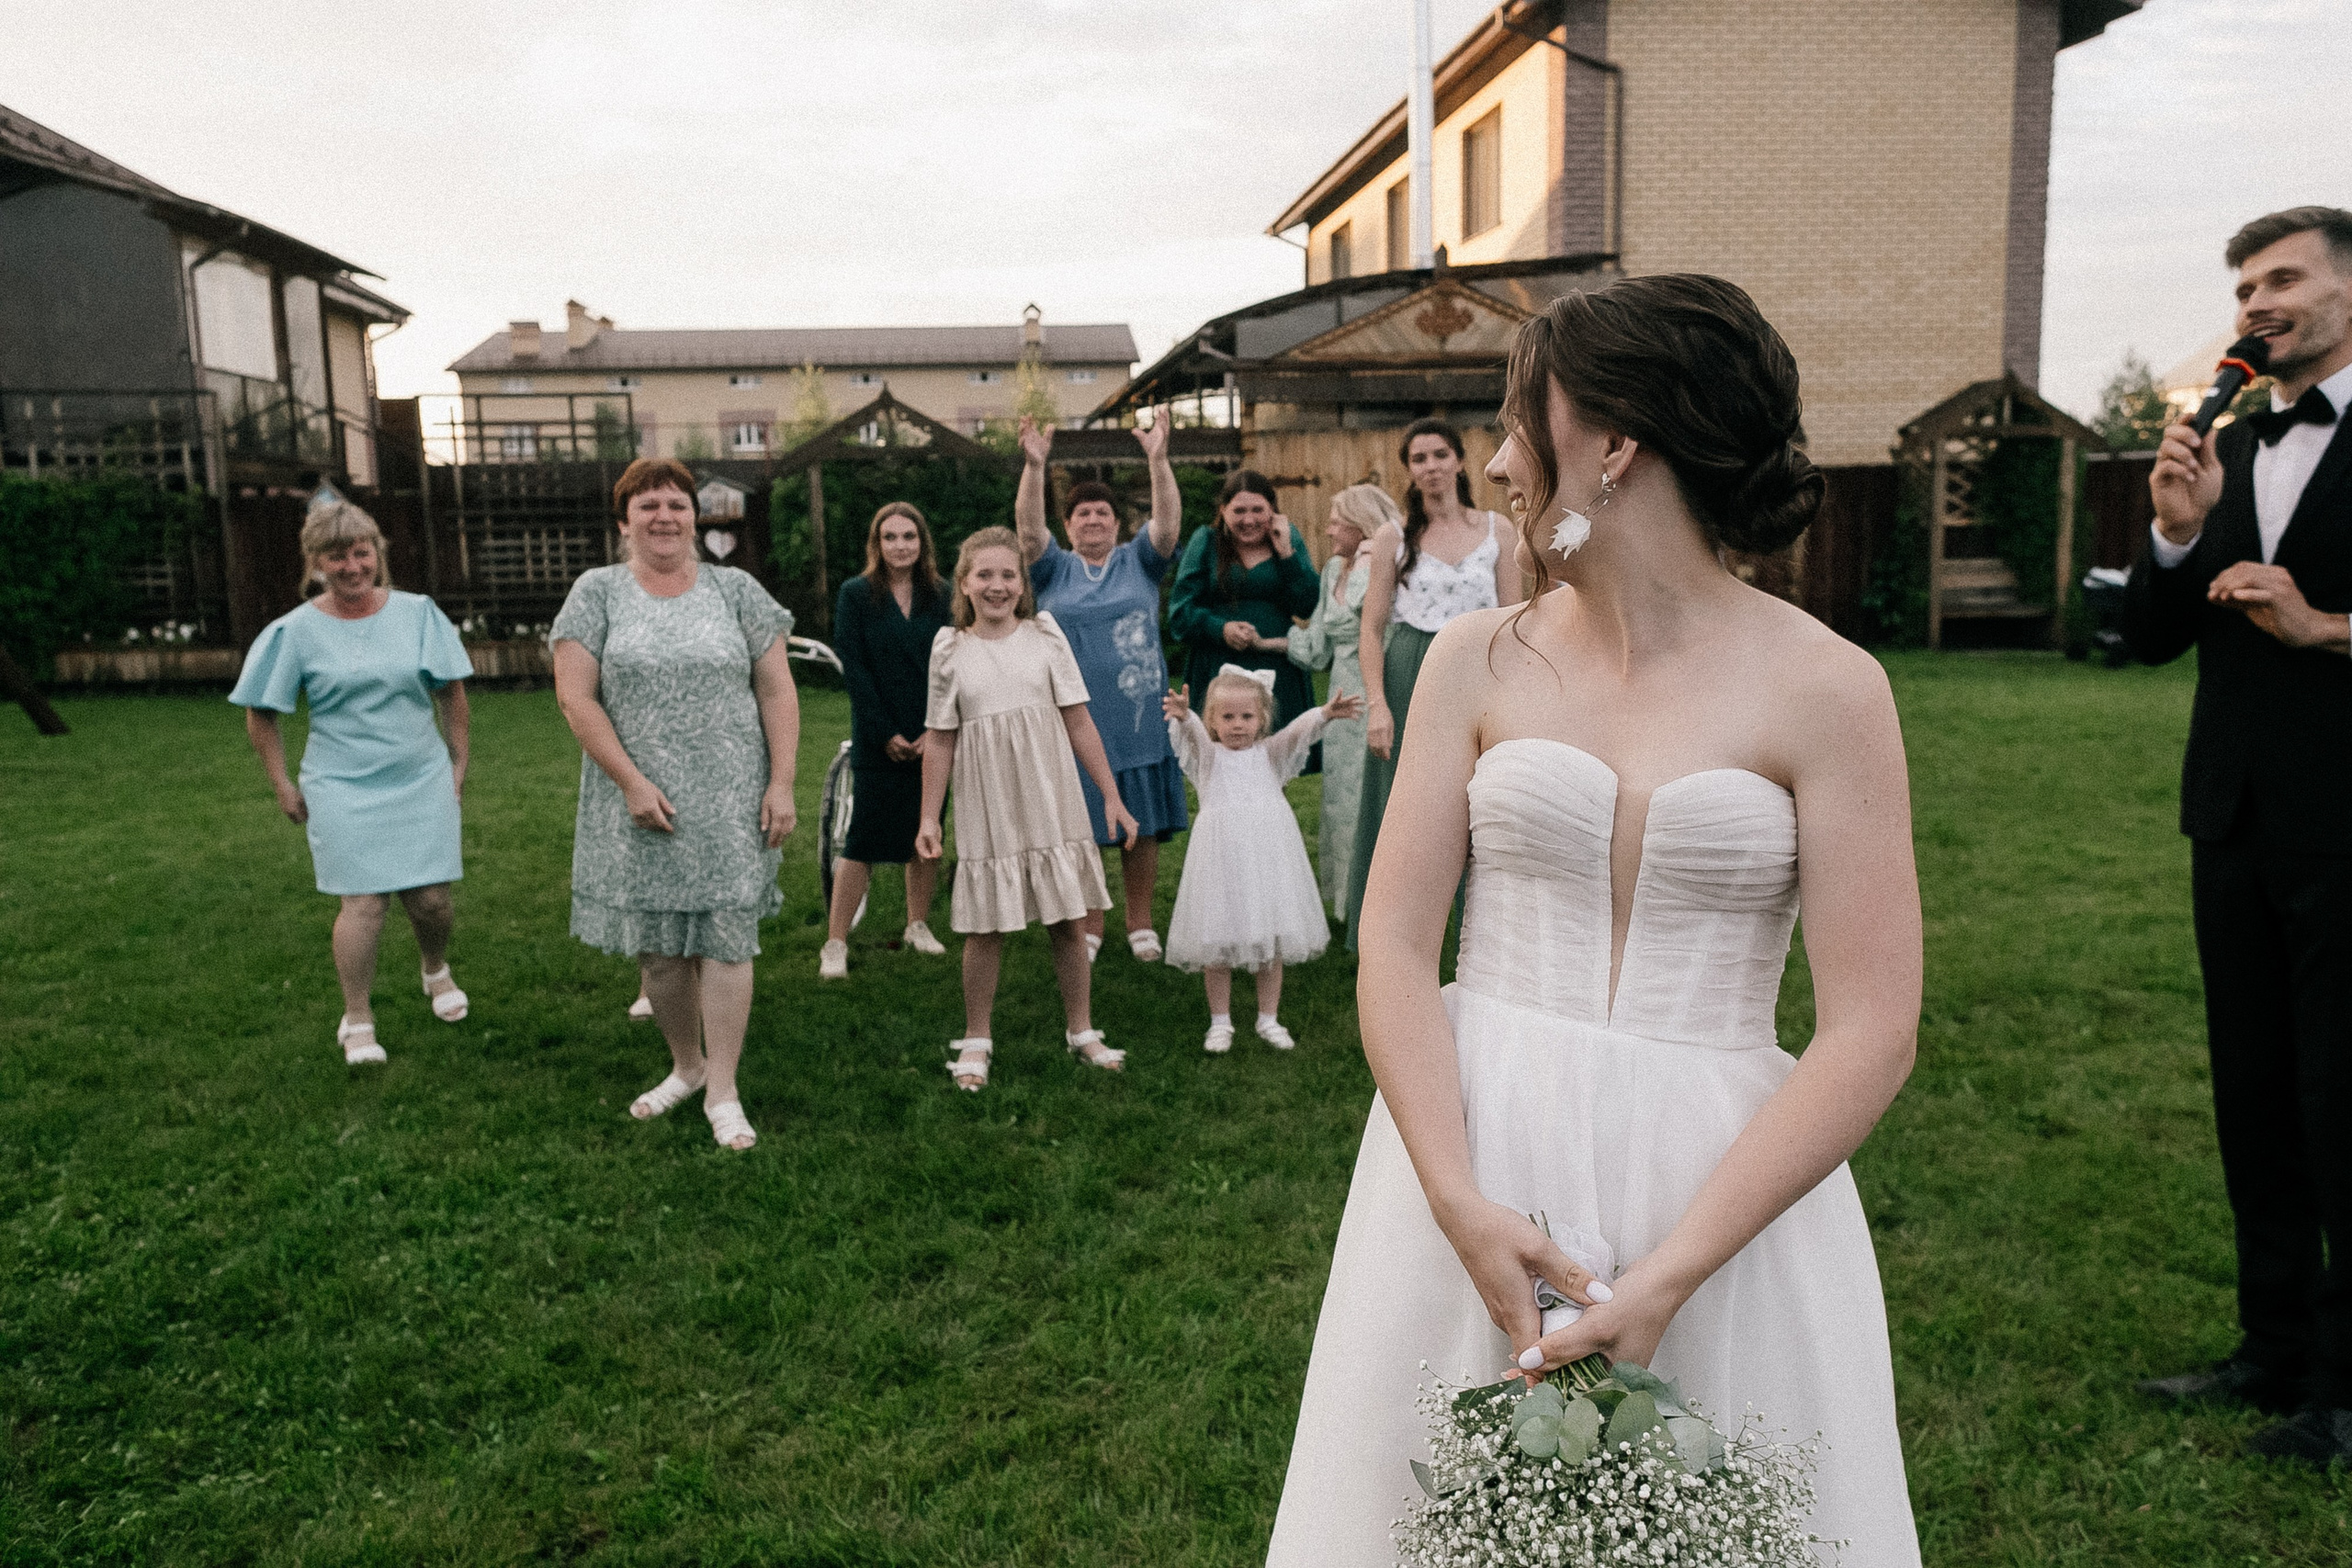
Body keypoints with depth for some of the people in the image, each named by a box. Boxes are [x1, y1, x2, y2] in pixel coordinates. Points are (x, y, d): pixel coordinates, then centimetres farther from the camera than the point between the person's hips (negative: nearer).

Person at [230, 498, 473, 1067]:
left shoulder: (417, 613, 2)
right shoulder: (295, 631, -3)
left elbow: (451, 693, 10)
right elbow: (261, 717, 4)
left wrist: (459, 763, 8)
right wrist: (284, 788, 1)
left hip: (422, 781, 2)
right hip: (343, 790, -2)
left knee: (432, 899, 3)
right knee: (364, 902, -7)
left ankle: (436, 971, 36)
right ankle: (357, 1021, 10)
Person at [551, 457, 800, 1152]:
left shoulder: (736, 590, 6)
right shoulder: (597, 592, 4)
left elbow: (777, 691, 4)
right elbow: (575, 697, -3)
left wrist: (781, 784, -5)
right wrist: (631, 782, -11)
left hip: (729, 801, 0)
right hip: (638, 805, 1)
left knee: (726, 934, -2)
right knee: (656, 945, 7)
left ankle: (723, 1090, 6)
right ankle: (686, 1066, 27)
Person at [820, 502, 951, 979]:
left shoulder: (941, 596, 6)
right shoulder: (856, 594, -1)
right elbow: (854, 669, -5)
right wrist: (885, 733, -10)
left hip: (933, 738, 3)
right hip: (877, 739, -3)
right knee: (864, 839, -5)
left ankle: (918, 925, 26)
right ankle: (835, 944, 2)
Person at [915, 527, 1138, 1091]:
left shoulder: (1045, 637, 2)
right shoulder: (950, 652, 2)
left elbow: (1079, 722, 3)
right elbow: (939, 741, 5)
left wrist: (1112, 796, 2)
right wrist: (928, 817, 3)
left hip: (1052, 802, 1)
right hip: (987, 810, -1)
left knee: (1070, 919, 6)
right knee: (985, 926, 4)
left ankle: (1081, 1030, 22)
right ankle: (976, 1039, 21)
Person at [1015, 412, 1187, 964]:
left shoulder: (1139, 561, 7)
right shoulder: (1055, 568, 6)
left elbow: (1168, 521, -9)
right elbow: (1028, 526, -10)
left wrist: (1158, 460, -23)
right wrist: (1034, 466, -25)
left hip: (1137, 718, 0)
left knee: (1142, 825, 6)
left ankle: (1140, 924, 19)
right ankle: (1089, 927, 18)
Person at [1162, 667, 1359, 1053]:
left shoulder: (1269, 753, 8)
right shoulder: (1207, 755, 4)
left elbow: (1299, 730, -11)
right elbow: (1192, 732, -18)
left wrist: (1325, 713, -32)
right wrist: (1182, 716, -42)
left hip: (1268, 854, 2)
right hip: (1221, 855, -1)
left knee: (1271, 942, 9)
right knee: (1216, 944, 4)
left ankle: (1269, 1019, 25)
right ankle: (1220, 1021, 20)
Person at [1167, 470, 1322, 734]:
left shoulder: (1289, 539, 10)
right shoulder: (1206, 542, 6)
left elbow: (1309, 607, 0)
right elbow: (1180, 610, 0)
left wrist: (1286, 553, -6)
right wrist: (1221, 629, -16)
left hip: (1278, 672, 1)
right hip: (1218, 672, -1)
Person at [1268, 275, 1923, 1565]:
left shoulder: (1824, 689, -7)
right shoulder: (1479, 661, 1)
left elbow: (1872, 1034, -11)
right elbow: (1393, 949, -4)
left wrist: (1668, 1276, -17)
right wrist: (1462, 1206, -16)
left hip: (1725, 1183, -2)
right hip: (1477, 1165, 2)